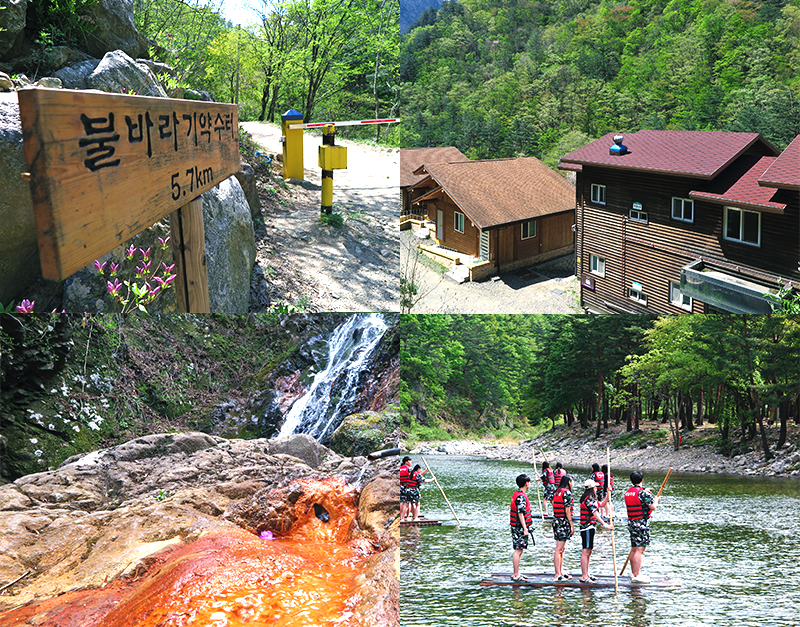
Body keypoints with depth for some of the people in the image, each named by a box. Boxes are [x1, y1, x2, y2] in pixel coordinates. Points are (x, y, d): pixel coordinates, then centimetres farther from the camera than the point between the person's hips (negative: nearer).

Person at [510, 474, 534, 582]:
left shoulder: (517, 494, 14)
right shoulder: (521, 496, -18)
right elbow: (520, 514, -21)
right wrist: (525, 529, -21)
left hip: (517, 527, 10)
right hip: (520, 528, -10)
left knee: (519, 550, 14)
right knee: (518, 550, -6)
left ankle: (516, 574, 20)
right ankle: (516, 575, -4)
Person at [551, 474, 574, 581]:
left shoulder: (557, 492, 14)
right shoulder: (567, 492, -12)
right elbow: (567, 510, -16)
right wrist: (571, 525, -12)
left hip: (556, 520, 9)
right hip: (563, 522, -9)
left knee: (561, 549, 15)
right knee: (559, 549, -8)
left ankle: (561, 572, 21)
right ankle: (558, 574, -7)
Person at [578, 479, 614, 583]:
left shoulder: (592, 499, 17)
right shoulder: (589, 499, -16)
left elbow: (601, 504, 32)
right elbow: (595, 514, -24)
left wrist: (608, 494, 22)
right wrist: (605, 525, -27)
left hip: (590, 528, 11)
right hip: (587, 527, -11)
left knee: (589, 551, 16)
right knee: (586, 551, -10)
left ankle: (586, 574, 23)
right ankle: (584, 577, -11)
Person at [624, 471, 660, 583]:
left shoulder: (628, 492, 11)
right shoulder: (642, 492, -15)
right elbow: (653, 506, -17)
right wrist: (656, 499, 3)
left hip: (631, 522, 9)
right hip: (641, 524, -8)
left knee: (634, 549, 15)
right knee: (640, 550, -7)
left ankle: (634, 573, 22)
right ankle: (636, 576, -8)